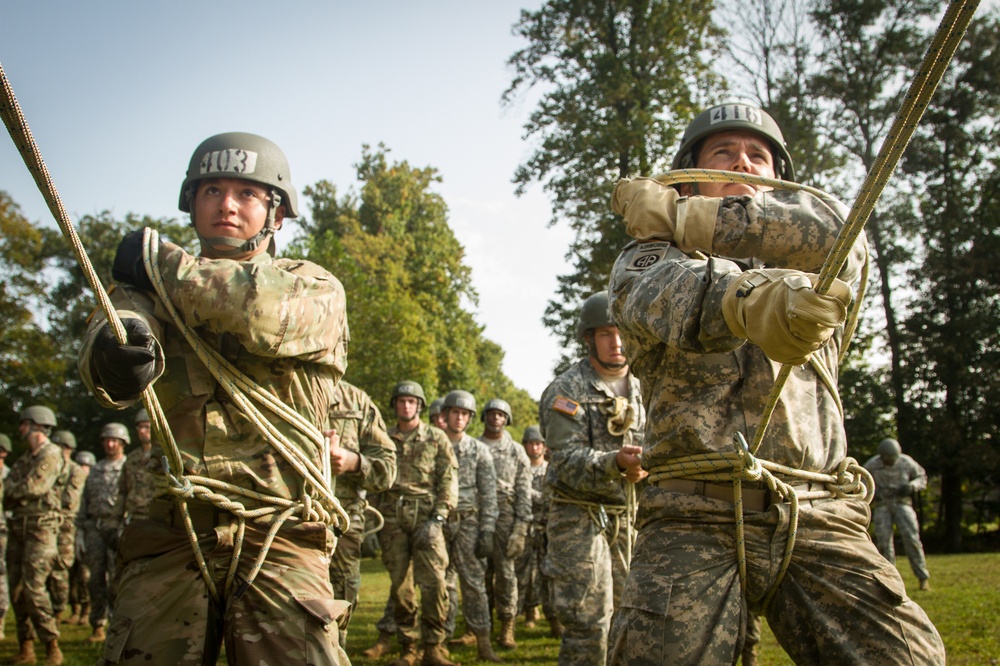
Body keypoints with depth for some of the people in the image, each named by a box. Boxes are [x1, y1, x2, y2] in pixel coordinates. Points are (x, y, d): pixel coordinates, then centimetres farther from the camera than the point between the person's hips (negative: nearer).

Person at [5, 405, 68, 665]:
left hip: (40, 528, -8)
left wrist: (11, 488, -1)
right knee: (17, 588, 6)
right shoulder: (25, 458, 19)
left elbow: (33, 487, -17)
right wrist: (10, 495, -5)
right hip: (17, 527, 8)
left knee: (33, 586, -13)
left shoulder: (51, 454, -7)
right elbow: (8, 497, 16)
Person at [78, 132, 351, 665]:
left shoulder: (315, 288, 10)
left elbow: (268, 312, -14)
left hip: (280, 536, -2)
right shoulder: (156, 291, 17)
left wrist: (158, 264, -1)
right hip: (174, 527, 2)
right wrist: (113, 351, -32)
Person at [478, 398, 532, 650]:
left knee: (505, 572, -2)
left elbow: (524, 490, 3)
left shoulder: (516, 451, 8)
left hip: (505, 516, -1)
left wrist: (522, 525, -6)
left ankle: (507, 629, 3)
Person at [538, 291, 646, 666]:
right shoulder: (567, 390, -7)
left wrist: (643, 467, -8)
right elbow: (568, 461, -16)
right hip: (580, 518, -5)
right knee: (588, 625, -8)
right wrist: (614, 463, -33)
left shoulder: (642, 391, 12)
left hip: (628, 518, 6)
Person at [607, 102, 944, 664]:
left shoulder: (817, 269, 23)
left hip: (818, 517, 2)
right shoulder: (649, 259, 14)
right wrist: (751, 296, -37)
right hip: (696, 517, -2)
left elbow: (839, 235, -3)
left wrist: (682, 216, -4)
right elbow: (671, 294, -12)